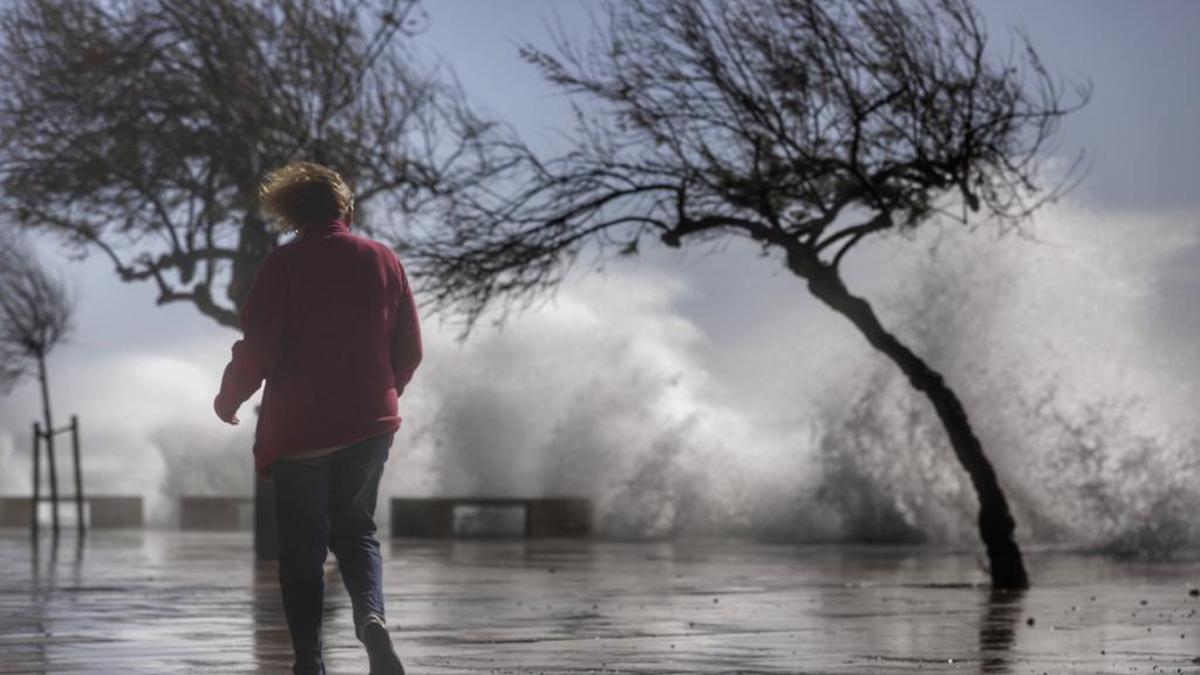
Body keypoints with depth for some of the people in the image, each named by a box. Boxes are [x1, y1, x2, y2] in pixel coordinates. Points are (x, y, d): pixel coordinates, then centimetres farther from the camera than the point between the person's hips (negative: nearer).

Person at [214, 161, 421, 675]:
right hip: (370, 425, 3)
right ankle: (371, 615, -11)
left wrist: (228, 400, 4)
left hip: (297, 428, -3)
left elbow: (257, 347, -13)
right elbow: (410, 350, 6)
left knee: (302, 548, 8)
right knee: (355, 529, 17)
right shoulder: (383, 261, 3)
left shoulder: (283, 264, -8)